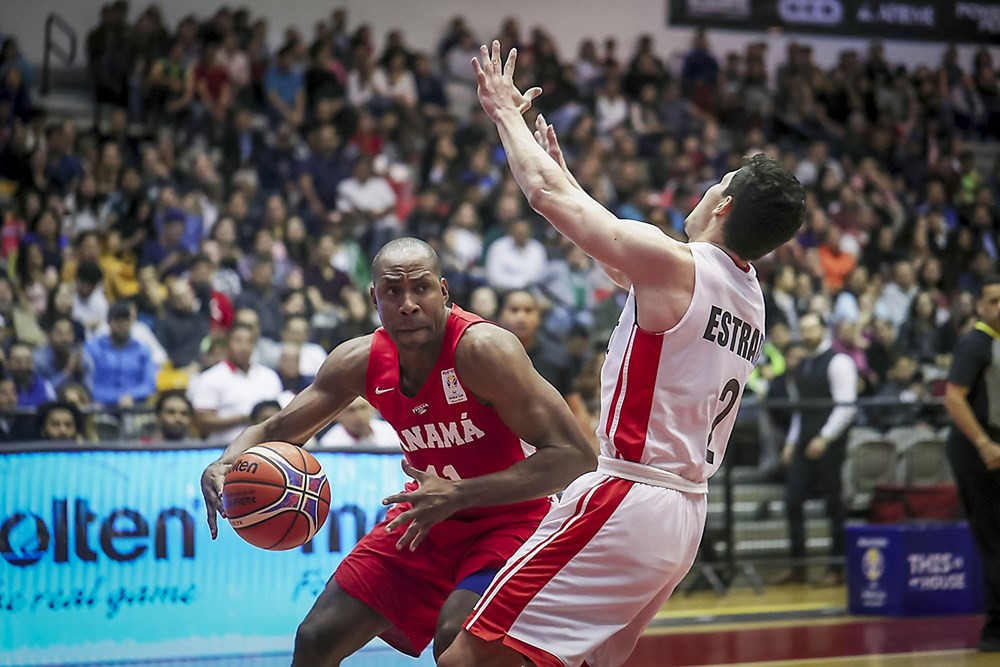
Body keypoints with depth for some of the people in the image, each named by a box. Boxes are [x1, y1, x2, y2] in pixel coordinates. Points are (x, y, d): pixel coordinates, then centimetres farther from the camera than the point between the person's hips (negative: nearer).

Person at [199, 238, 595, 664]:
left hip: (508, 519, -6)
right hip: (427, 517, 6)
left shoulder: (482, 349, -28)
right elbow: (277, 430, 3)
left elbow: (574, 458, -32)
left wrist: (459, 495, -38)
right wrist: (224, 466, -20)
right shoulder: (360, 361, -10)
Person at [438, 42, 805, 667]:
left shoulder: (672, 263, -12)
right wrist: (561, 164, 36)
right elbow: (620, 257, 29)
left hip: (625, 499, -9)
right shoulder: (751, 298, 13)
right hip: (687, 513, 9)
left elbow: (544, 192, -7)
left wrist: (505, 111, 10)